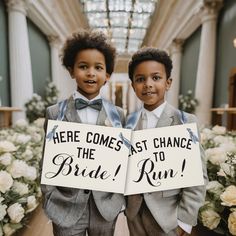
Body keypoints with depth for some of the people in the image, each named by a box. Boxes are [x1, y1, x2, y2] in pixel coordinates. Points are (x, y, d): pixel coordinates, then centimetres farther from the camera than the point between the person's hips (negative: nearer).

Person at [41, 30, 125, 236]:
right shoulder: (55, 113, -5)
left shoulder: (117, 114, -3)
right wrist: (52, 201, -5)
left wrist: (120, 197, -2)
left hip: (106, 206, 2)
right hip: (66, 207, -1)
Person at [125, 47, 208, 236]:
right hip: (134, 211, 4)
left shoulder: (186, 122, -14)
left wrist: (184, 220, -10)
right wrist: (122, 202, 2)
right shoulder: (130, 121, -3)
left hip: (168, 215, -3)